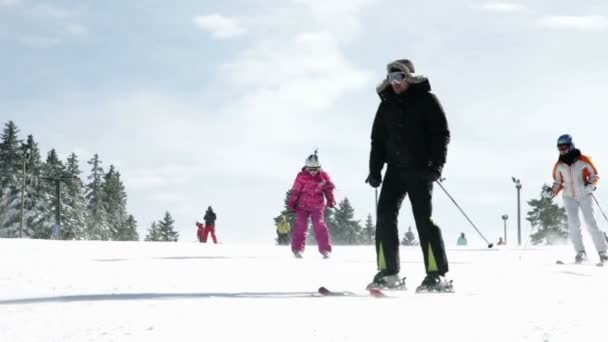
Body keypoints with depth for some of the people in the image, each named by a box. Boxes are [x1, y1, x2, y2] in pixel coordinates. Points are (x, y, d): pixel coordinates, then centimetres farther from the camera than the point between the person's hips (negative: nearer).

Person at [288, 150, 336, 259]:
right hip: (302, 205, 0)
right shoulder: (301, 177, -8)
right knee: (300, 225, -10)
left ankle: (325, 249, -7)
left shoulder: (324, 176, -4)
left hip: (317, 206, 0)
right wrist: (292, 203, -2)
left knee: (320, 225, -12)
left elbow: (329, 189, 6)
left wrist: (331, 200, -6)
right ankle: (297, 249, -4)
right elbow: (295, 191, -2)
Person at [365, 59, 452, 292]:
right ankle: (389, 273, -3)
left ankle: (437, 275, -9)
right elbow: (378, 139, 17)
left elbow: (441, 134, -4)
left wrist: (437, 165, -15)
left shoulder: (426, 100, 0)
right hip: (395, 169, 5)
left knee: (423, 218, -11)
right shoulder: (387, 106, 14)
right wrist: (374, 170, 8)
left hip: (420, 170, -5)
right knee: (385, 215, -7)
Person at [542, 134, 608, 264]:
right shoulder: (559, 165, 4)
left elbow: (595, 175, 0)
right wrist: (552, 192, -2)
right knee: (573, 224, -14)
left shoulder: (583, 160, -7)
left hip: (584, 196, -3)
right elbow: (558, 182, 15)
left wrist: (591, 184, -19)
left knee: (591, 223, -8)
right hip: (569, 197, 3)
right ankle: (580, 252, -10)